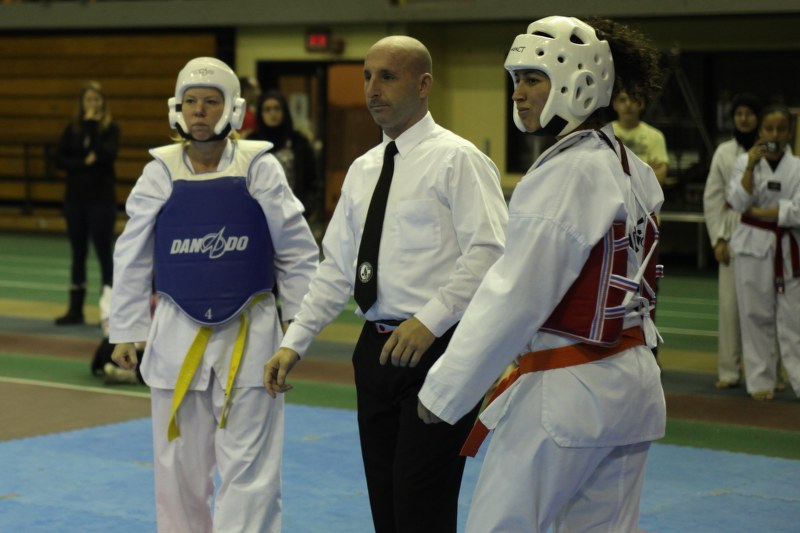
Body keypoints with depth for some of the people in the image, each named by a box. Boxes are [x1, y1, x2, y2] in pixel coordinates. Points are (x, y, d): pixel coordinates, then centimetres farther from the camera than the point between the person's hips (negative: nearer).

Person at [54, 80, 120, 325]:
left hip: (102, 199, -3)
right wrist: (84, 162, -15)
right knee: (78, 254, 8)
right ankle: (75, 310, 13)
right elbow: (60, 160, -1)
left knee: (104, 253, -1)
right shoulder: (72, 128, 6)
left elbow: (108, 154, -20)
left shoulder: (110, 128, -3)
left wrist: (92, 126, -19)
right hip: (75, 198, 3)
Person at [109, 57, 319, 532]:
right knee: (180, 465, 9)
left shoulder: (259, 168, -4)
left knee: (247, 468, -2)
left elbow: (296, 250, 1)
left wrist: (298, 319, 1)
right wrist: (125, 332, 5)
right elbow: (132, 259, 5)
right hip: (177, 334, 2)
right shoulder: (162, 173, 0)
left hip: (249, 335, -2)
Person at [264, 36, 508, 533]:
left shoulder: (456, 159, -8)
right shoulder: (364, 169, 15)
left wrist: (430, 320, -25)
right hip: (378, 349, 8)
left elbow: (490, 251, -17)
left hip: (437, 348, -8)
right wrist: (294, 342, 10)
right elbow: (337, 267, 18)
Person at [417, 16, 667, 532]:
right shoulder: (631, 167, 11)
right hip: (632, 384, 9)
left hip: (565, 393, -9)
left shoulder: (565, 174, -17)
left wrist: (444, 390, -15)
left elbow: (515, 296, -20)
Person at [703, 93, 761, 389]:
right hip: (733, 233, 2)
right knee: (730, 303, 1)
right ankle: (729, 370, 10)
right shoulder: (724, 152, 7)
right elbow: (712, 198, 8)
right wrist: (717, 239, 0)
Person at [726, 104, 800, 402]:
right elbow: (738, 201, -10)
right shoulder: (744, 161, 1)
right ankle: (761, 381, 12)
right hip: (753, 245, 0)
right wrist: (751, 166, -19)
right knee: (756, 315, 4)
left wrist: (755, 211, -11)